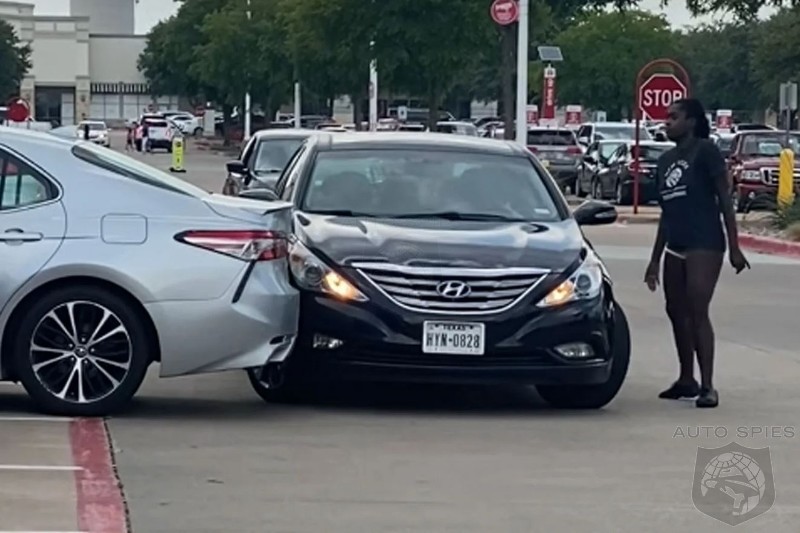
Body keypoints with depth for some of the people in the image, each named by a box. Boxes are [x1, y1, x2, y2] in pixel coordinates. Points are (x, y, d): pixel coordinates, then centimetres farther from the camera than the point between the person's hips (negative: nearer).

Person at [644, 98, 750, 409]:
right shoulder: (666, 160, 16)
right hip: (675, 247, 8)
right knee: (676, 312, 11)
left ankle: (707, 386, -17)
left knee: (697, 312, -15)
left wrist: (734, 247, -12)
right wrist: (655, 259, 21)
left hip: (704, 245, -8)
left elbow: (725, 200, -7)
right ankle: (686, 380, 22)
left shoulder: (705, 152, -5)